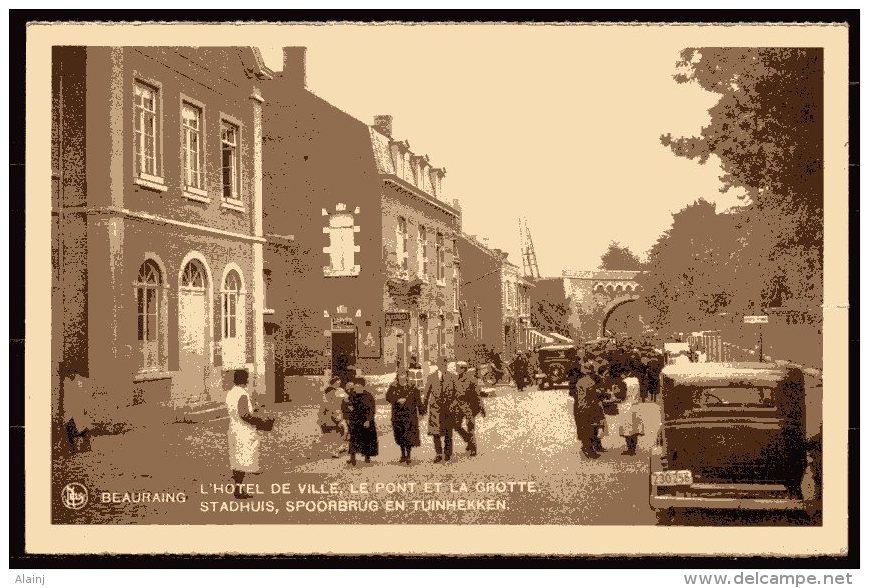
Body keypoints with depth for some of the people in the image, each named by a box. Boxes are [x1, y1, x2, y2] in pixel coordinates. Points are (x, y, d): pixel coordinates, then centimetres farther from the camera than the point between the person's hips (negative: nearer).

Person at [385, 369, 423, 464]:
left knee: (409, 435, -7)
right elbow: (388, 397, -4)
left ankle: (408, 455, 5)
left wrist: (421, 412, -1)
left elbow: (418, 400, 0)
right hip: (397, 414, 2)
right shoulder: (393, 387, 2)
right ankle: (403, 455, 25)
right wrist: (397, 400, -20)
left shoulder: (412, 387, -2)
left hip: (410, 414, -2)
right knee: (400, 435, 8)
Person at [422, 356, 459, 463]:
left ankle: (447, 453, 20)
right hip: (435, 407, 0)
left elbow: (456, 392, 2)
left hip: (448, 408, 0)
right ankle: (438, 453, 0)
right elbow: (427, 393, 11)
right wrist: (424, 406, 10)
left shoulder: (452, 377, 2)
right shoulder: (431, 377, 6)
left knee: (448, 432, 7)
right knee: (435, 431, -8)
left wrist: (453, 403, -12)